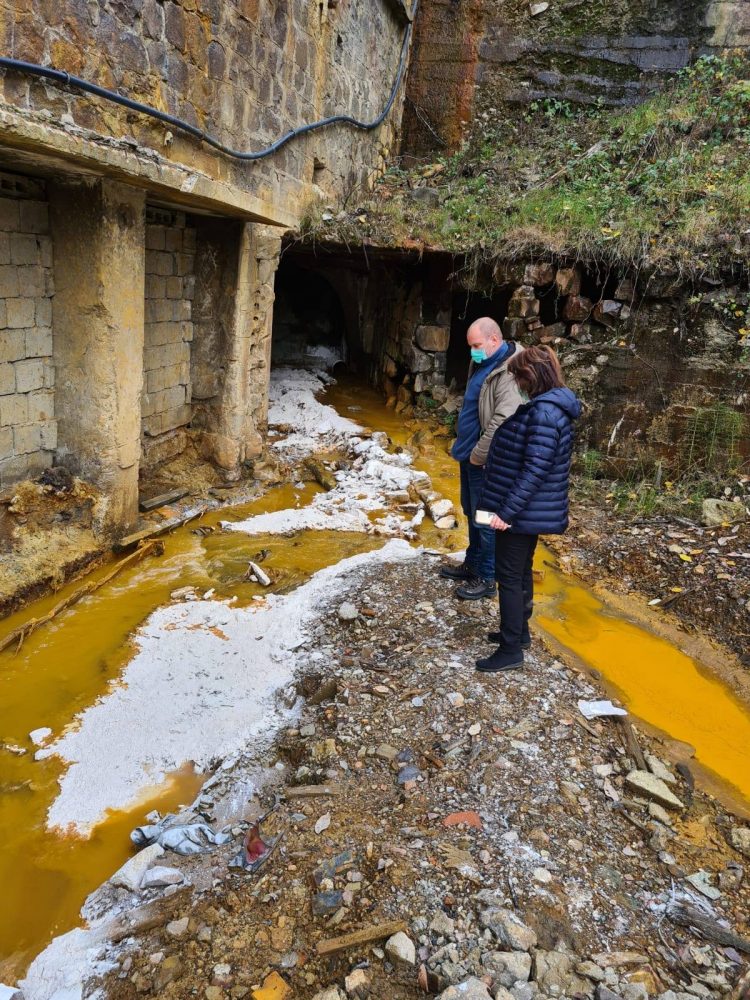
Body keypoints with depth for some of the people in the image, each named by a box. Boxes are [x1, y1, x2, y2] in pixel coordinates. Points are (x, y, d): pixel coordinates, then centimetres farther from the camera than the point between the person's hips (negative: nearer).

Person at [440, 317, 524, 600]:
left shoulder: (508, 372, -21)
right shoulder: (483, 365, 10)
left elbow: (503, 421, -29)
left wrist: (479, 454, -21)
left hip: (485, 462, -10)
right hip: (470, 456, 10)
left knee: (485, 520, 1)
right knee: (472, 514, 20)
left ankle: (486, 579, 13)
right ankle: (472, 564, 35)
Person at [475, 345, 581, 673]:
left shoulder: (545, 413, -23)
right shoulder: (547, 407, 9)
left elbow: (534, 470, -27)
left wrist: (506, 511, -25)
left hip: (523, 511, -10)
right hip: (530, 510, 10)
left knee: (509, 575, -1)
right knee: (521, 571, 20)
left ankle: (511, 650, 10)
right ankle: (519, 631, 36)